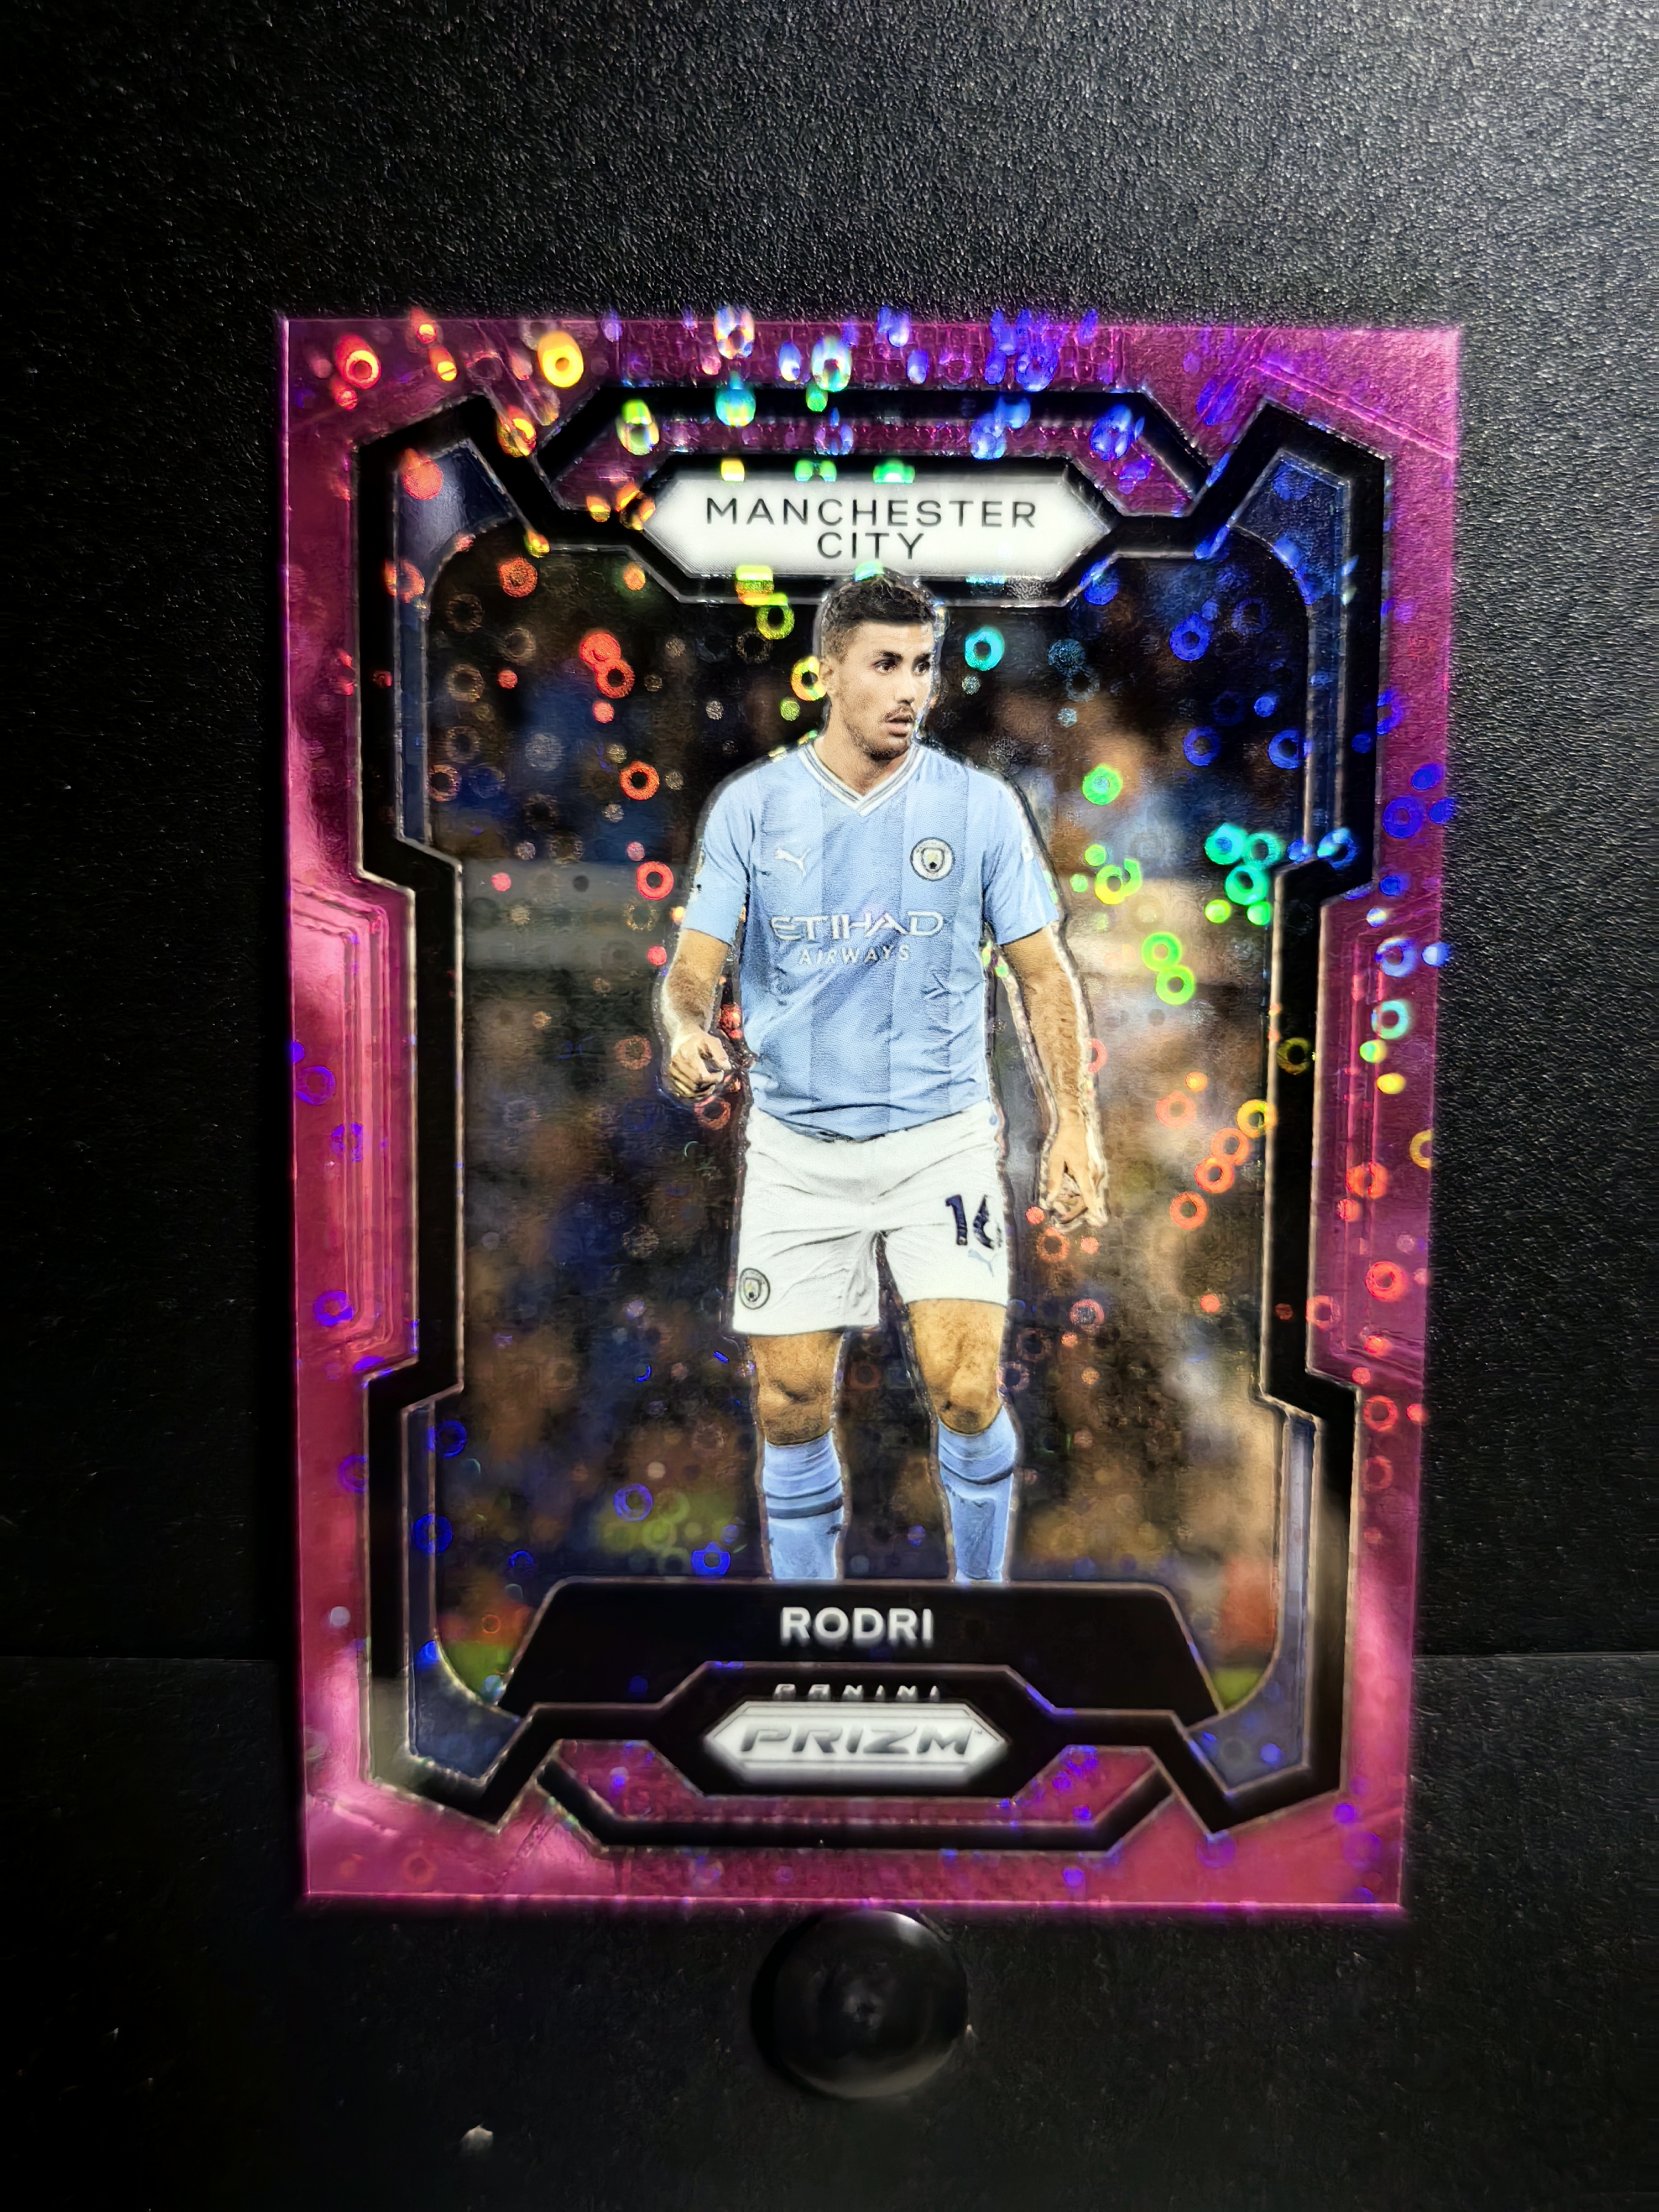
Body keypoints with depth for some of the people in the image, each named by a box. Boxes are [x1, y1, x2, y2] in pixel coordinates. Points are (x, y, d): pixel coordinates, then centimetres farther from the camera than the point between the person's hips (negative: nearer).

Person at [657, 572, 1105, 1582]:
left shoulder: (981, 805, 0)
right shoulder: (751, 805, 1)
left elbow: (1045, 972, 2)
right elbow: (694, 966, -1)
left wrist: (1075, 1125, -6)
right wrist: (688, 1035, -24)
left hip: (943, 1136, -1)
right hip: (797, 1147, 1)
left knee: (967, 1392, -11)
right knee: (793, 1409, 6)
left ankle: (983, 1592, 19)